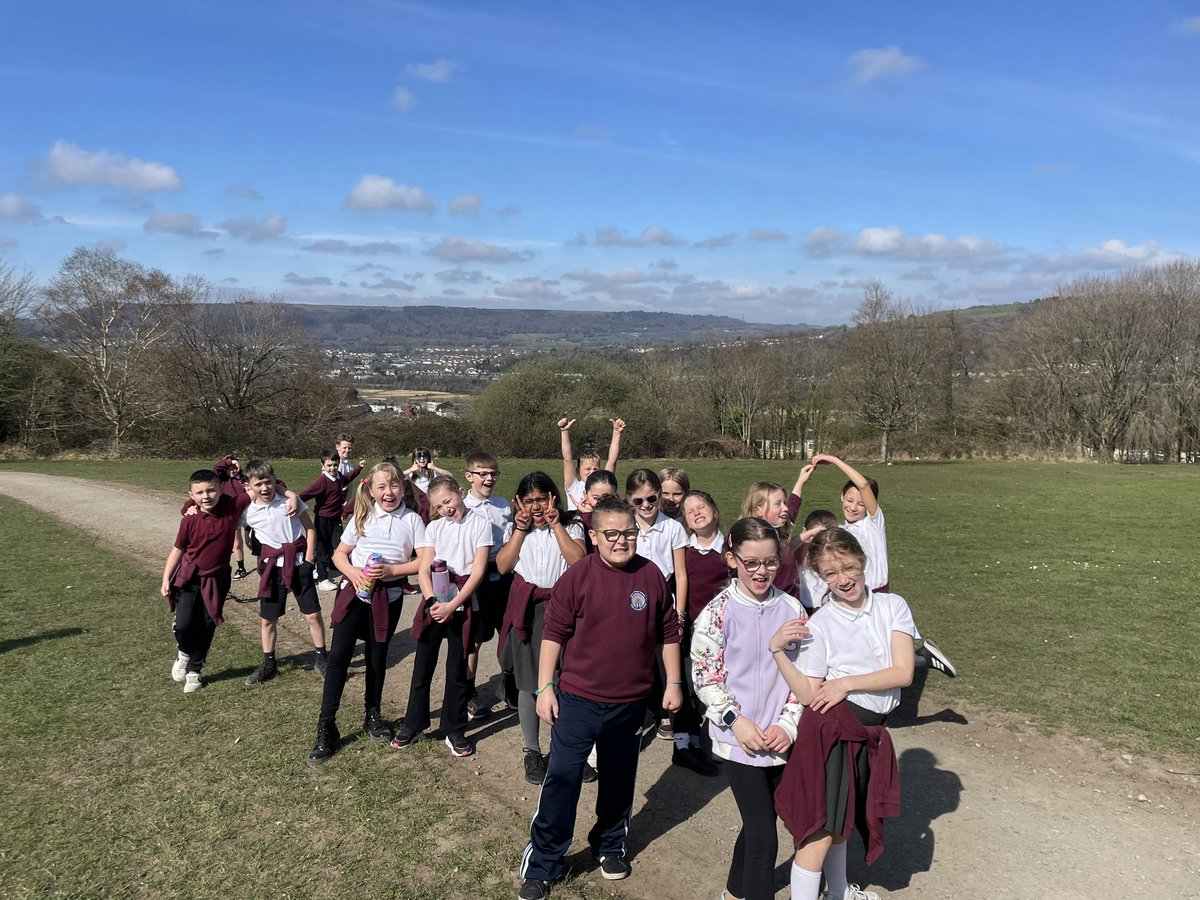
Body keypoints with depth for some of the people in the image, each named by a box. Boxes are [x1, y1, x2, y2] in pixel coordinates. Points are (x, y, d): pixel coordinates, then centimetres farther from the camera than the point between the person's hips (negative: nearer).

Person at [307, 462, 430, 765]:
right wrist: (352, 572, -14)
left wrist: (391, 570, -19)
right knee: (338, 655, -7)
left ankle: (372, 715, 34)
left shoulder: (412, 520, -4)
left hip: (388, 595, 0)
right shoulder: (362, 517, 2)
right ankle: (326, 727, 2)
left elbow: (425, 560, -9)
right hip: (355, 590, 1)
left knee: (377, 658, 13)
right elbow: (339, 553, 6)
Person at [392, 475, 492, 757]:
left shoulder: (480, 524, -3)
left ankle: (454, 730, 20)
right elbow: (424, 570, 0)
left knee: (457, 669, 6)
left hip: (463, 604, -2)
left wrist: (452, 605, -16)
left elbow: (478, 571, -9)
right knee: (422, 666, 7)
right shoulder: (434, 527, 6)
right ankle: (413, 725, 23)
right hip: (434, 602, 3)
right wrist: (432, 602, -17)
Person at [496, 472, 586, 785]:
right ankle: (532, 751, 17)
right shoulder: (516, 528, 12)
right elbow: (503, 565, -1)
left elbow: (578, 560, -13)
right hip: (526, 609, 2)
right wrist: (520, 530, -7)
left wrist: (556, 525, -11)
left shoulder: (570, 526, 4)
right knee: (528, 683, 6)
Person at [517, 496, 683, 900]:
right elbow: (554, 634, -7)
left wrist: (674, 682, 6)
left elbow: (668, 633, 5)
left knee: (619, 779, 18)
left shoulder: (651, 575, -4)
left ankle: (610, 845, 41)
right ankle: (540, 866, 15)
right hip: (578, 699, -2)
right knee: (561, 780, 0)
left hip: (630, 703, 3)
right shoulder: (577, 577, -11)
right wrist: (545, 687, -8)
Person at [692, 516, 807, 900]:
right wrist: (736, 720, -15)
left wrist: (788, 723, -6)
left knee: (759, 823, 19)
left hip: (780, 738, 4)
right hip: (739, 740, -4)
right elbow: (704, 675, -8)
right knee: (764, 835, -3)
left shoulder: (791, 608, -1)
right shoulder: (718, 612, -10)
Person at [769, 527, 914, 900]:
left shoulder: (893, 606, -2)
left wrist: (847, 683, -13)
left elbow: (903, 672, -9)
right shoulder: (818, 625, -10)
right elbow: (809, 695, -12)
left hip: (870, 730, 4)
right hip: (832, 728, -4)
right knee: (820, 828, -1)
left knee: (839, 818, 23)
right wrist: (778, 650, -22)